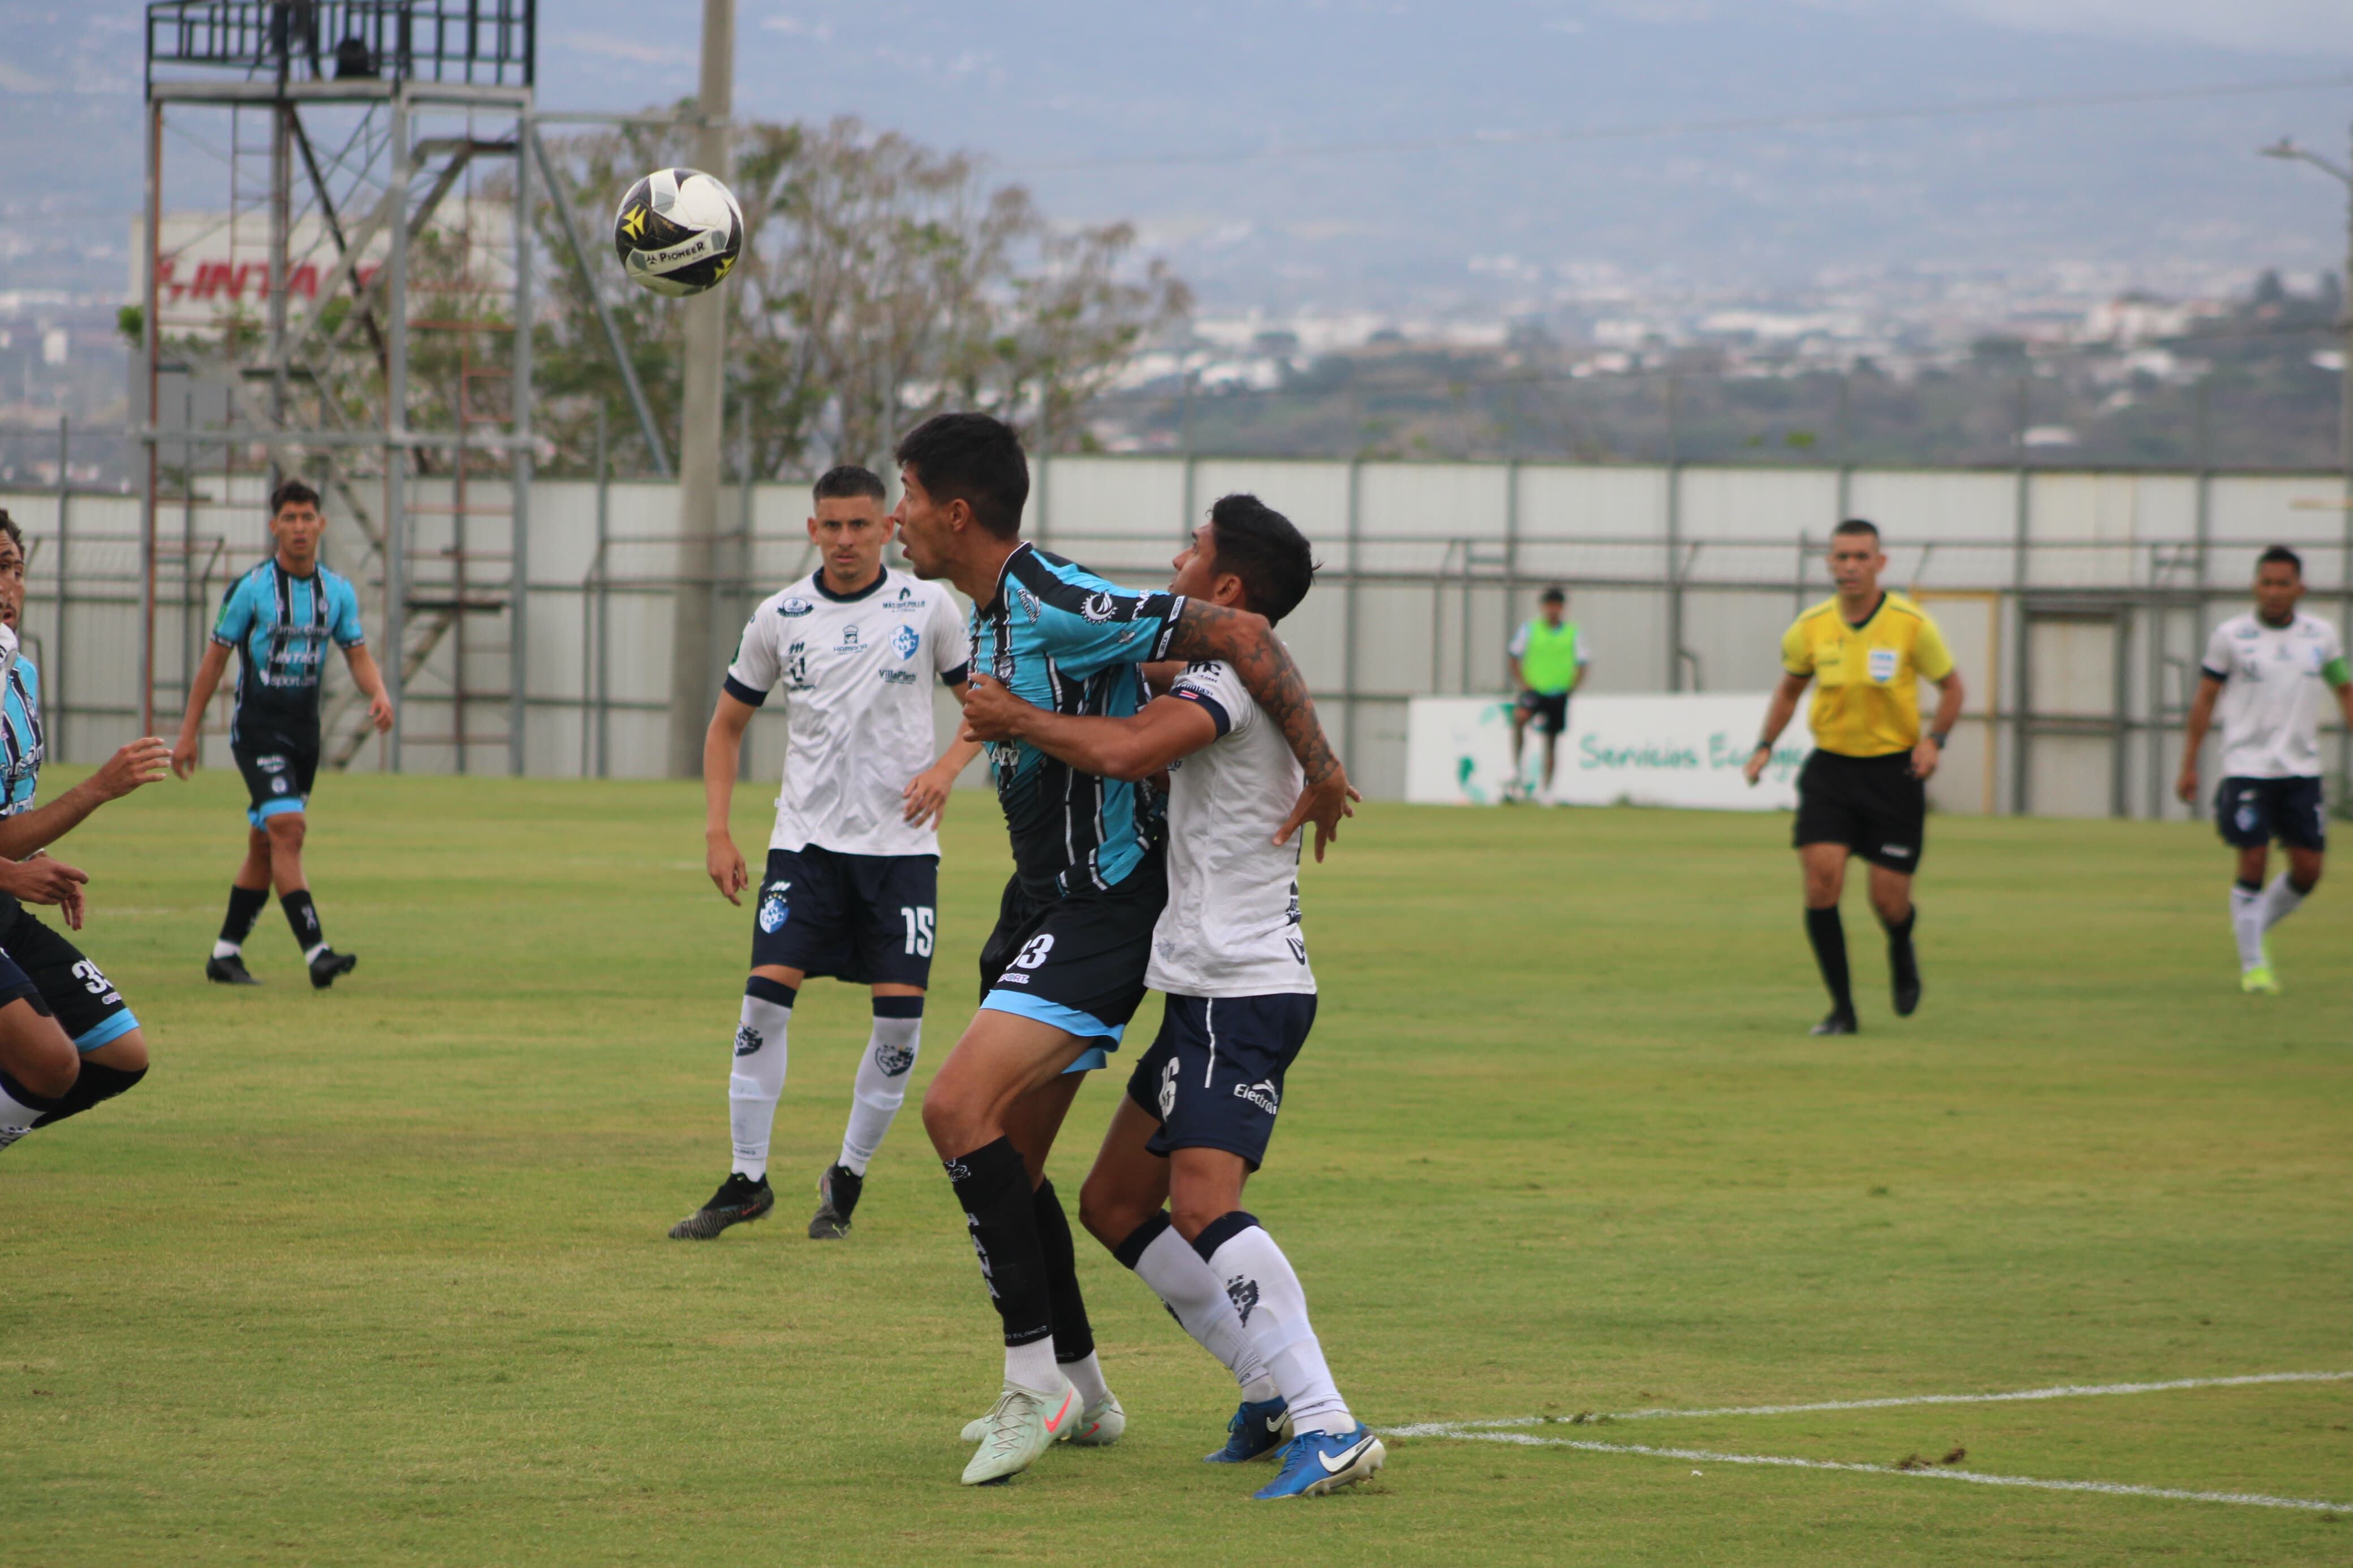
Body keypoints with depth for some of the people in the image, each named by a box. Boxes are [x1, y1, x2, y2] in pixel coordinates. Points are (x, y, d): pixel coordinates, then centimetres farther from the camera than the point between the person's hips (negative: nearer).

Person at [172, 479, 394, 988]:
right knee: (287, 829, -19)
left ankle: (226, 954, 21)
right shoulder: (251, 588, -8)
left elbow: (358, 655, 7)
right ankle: (316, 952, -27)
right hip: (257, 729, -6)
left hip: (304, 730, 6)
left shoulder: (339, 592, 6)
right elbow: (215, 659, -3)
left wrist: (378, 694, -15)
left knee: (266, 845, 10)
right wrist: (189, 732, -3)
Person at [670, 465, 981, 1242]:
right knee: (765, 997, -11)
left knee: (900, 1016, -5)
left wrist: (946, 768, -9)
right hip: (807, 840, 0)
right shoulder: (778, 616, 3)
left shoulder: (929, 607, 0)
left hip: (901, 843, 0)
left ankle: (848, 1179, 12)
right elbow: (727, 724, 13)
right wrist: (716, 833, 4)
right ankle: (747, 1180, 0)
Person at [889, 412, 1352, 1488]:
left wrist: (1321, 770, -22)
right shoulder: (992, 617, 10)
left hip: (1101, 905, -10)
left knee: (958, 1108, -22)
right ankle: (1078, 1392, 26)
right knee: (1003, 1158, 13)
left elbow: (1239, 633, -23)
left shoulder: (1058, 609, -21)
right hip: (1047, 902, 10)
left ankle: (1033, 1380, -17)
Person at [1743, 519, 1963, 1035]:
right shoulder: (1811, 628, -3)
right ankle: (1841, 1007, -2)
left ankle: (1902, 953, 36)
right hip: (1830, 768, 2)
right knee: (1821, 881, -14)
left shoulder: (1912, 624, -10)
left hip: (1894, 773, -2)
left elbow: (1951, 686, 3)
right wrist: (1764, 747, 5)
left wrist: (1934, 741, -13)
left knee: (1889, 901, -2)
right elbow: (1789, 688, 16)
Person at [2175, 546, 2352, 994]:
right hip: (2247, 768, -3)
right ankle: (2253, 964, 5)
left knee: (2308, 869, 2)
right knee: (2254, 864, -8)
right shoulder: (2230, 637, -3)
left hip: (2302, 771, 3)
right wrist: (2189, 766, 2)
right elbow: (2204, 700, 4)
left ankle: (2254, 930, 27)